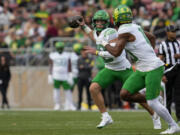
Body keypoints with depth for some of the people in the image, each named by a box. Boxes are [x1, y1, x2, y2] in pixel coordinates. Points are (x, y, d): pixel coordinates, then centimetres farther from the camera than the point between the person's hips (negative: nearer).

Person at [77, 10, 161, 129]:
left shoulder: (110, 33, -24)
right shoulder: (97, 33, 0)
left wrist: (96, 52, -26)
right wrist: (83, 26, 19)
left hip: (123, 69, -7)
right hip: (109, 69, 7)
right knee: (93, 88, -14)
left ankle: (154, 116, 25)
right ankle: (106, 117, -7)